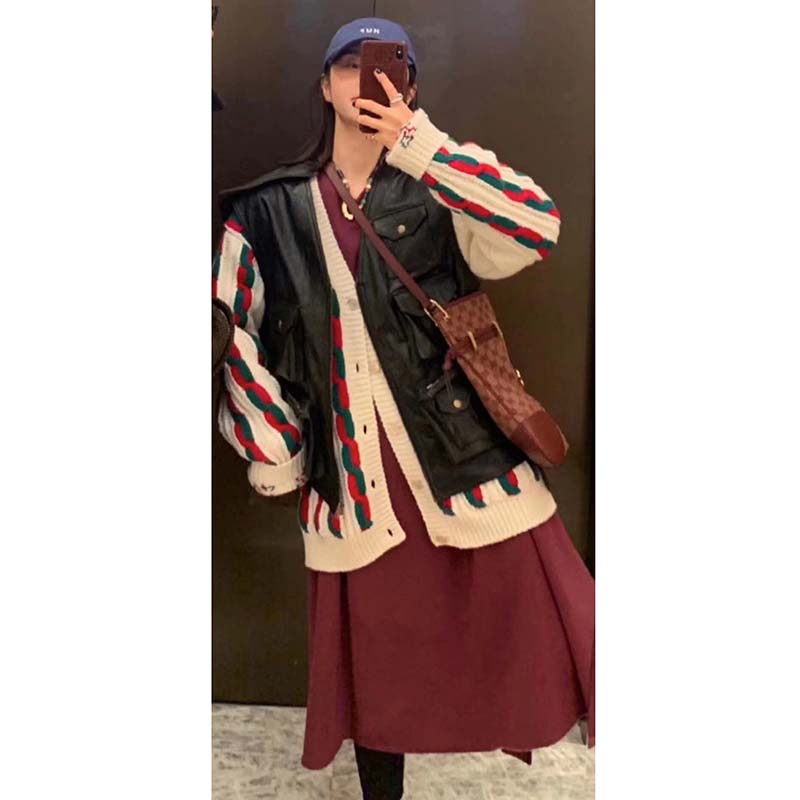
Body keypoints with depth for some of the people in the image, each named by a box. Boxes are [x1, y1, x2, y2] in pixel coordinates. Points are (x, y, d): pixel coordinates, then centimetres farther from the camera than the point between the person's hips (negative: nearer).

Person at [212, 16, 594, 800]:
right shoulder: (265, 211, 6)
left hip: (472, 465, -1)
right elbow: (240, 339, 5)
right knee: (375, 671, 17)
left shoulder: (435, 195, 3)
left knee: (551, 646, 0)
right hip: (356, 487, 1)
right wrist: (277, 463, 2)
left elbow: (536, 227, -15)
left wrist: (416, 143, -14)